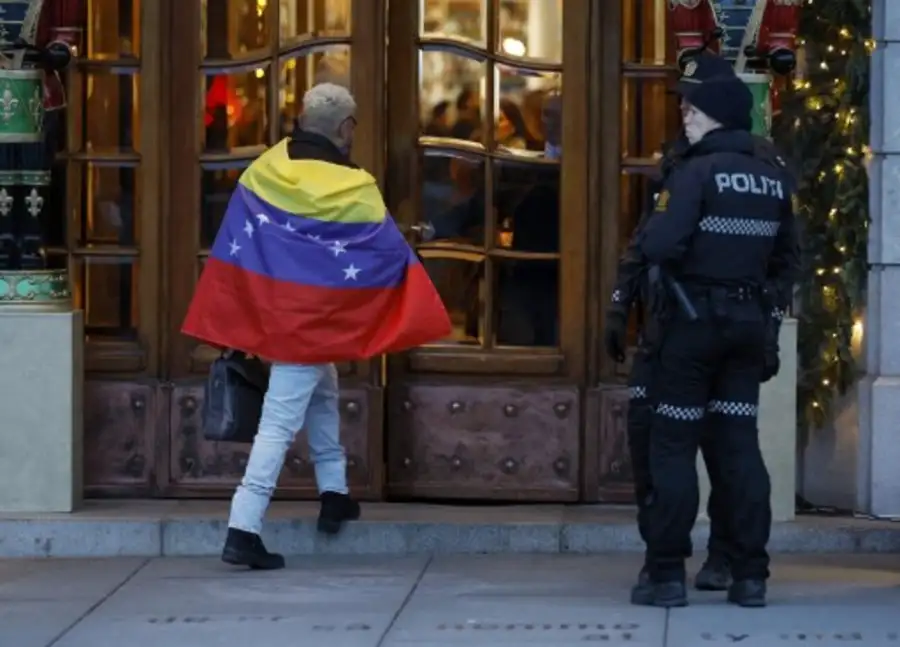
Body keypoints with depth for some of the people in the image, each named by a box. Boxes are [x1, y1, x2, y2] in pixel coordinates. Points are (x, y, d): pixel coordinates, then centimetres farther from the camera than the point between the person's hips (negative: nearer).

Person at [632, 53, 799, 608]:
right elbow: (787, 259, 13)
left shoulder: (698, 172, -13)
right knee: (741, 446, 7)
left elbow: (659, 247, -21)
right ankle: (751, 576, 5)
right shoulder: (776, 181, 7)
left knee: (674, 446, 1)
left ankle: (668, 575, -1)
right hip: (749, 324, 6)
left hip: (695, 319, -6)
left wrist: (656, 228, 0)